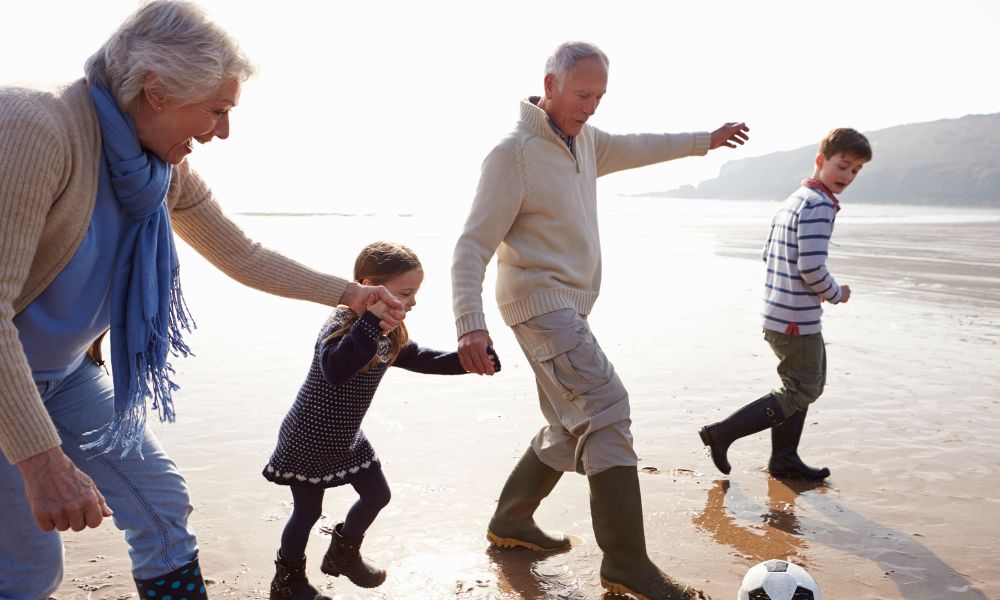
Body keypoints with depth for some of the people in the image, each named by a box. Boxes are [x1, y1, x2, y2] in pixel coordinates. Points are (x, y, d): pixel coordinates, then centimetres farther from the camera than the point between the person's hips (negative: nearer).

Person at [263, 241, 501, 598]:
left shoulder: (390, 335, -2)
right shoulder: (340, 326, -30)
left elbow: (420, 358, 8)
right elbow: (336, 370, -49)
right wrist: (371, 320, -53)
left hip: (346, 438, 8)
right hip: (308, 441, -8)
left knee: (377, 495, 17)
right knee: (308, 511, 5)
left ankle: (344, 554, 42)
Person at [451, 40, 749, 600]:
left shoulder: (585, 139, 10)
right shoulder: (514, 153, -15)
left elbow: (638, 147, 31)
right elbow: (473, 245, -19)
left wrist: (706, 140, 36)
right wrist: (470, 324, -29)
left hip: (568, 305, 10)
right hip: (539, 299, -9)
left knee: (575, 427, 14)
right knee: (606, 408, -19)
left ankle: (512, 520, 29)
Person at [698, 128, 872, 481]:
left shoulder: (793, 200, 15)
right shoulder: (819, 204, -17)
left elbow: (768, 254, 19)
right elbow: (812, 267, -24)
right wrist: (835, 293, -5)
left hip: (777, 314, 10)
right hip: (798, 319, -10)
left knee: (806, 384, 21)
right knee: (800, 393, -1)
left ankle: (784, 459, 28)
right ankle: (721, 433, 0)